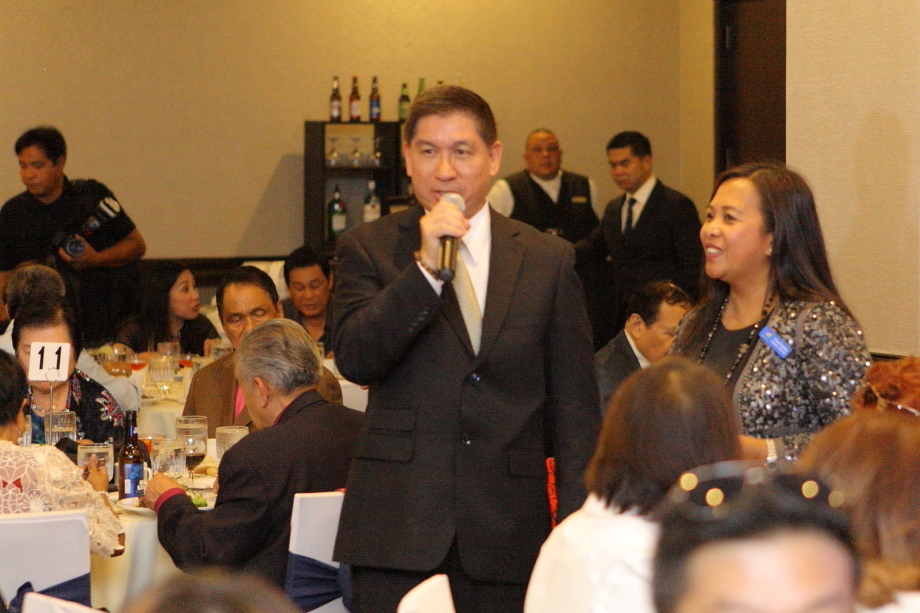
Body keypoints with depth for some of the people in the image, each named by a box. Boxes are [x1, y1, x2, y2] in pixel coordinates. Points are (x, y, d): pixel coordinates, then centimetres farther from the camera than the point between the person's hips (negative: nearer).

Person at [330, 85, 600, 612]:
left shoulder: (549, 260, 9)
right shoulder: (369, 248, 8)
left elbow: (575, 407, 9)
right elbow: (354, 359, -8)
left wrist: (576, 529, 2)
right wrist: (425, 267, -15)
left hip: (507, 531, 1)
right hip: (399, 528, -1)